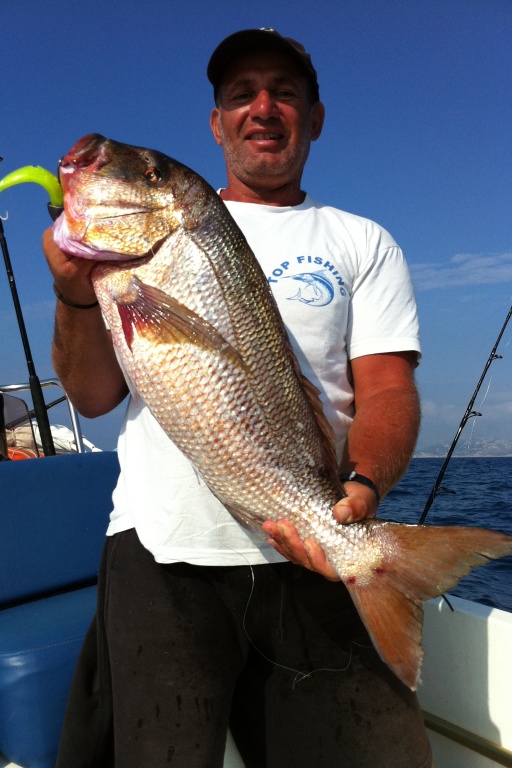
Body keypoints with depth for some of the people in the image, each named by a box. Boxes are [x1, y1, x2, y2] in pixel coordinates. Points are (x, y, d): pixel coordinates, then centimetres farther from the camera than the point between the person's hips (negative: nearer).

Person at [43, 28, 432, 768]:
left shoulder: (362, 243, 14)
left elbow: (389, 389, 2)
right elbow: (94, 396, 8)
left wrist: (364, 486, -19)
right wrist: (78, 292, -11)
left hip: (311, 556, 1)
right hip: (161, 549, 1)